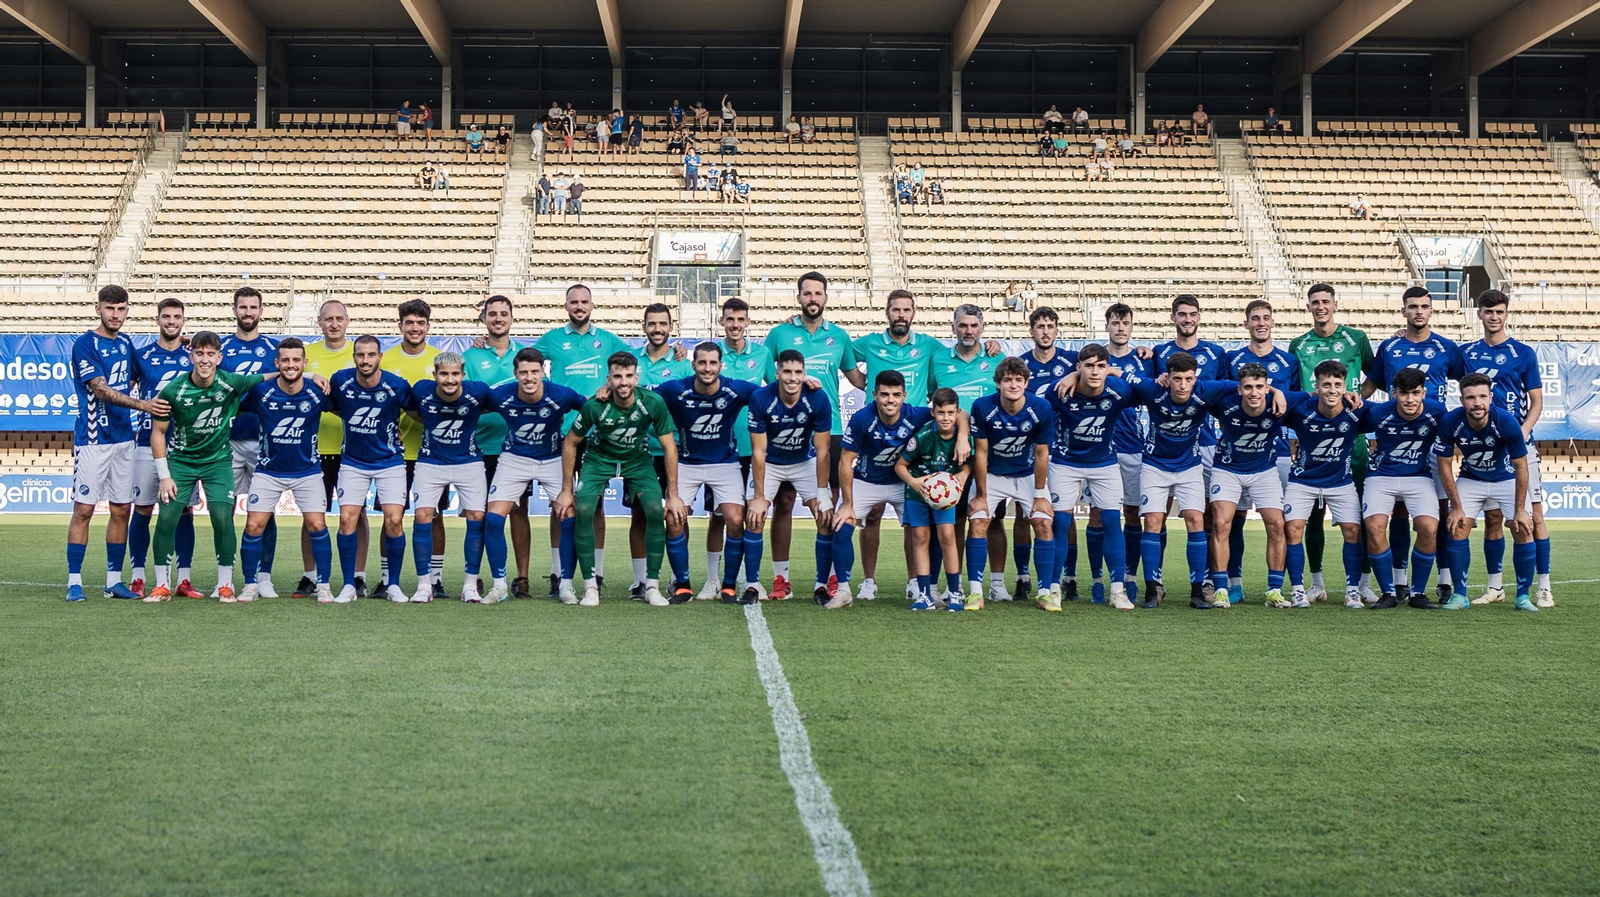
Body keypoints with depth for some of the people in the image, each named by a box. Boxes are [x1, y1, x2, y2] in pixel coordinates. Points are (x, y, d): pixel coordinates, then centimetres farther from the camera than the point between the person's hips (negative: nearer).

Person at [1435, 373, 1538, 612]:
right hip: (1470, 479, 1)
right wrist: (1456, 507, -11)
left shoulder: (1507, 422, -30)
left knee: (1523, 531, -12)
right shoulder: (1450, 422, -26)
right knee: (1457, 529, -11)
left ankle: (1523, 596, 0)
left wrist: (1519, 509, -15)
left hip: (1507, 479, -1)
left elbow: (1521, 468, -18)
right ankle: (1460, 595, 0)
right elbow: (1445, 466, -12)